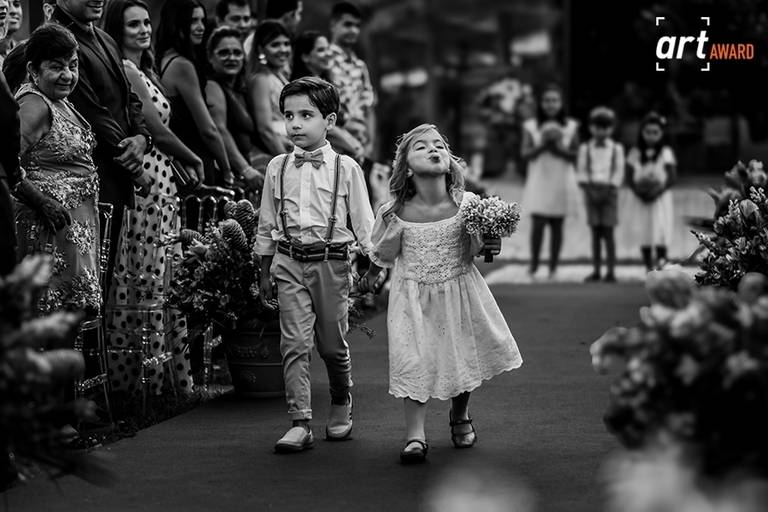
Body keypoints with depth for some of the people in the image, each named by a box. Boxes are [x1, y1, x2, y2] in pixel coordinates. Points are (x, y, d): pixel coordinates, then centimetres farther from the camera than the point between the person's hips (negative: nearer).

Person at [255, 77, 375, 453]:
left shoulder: (345, 168, 0)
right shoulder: (277, 168, 7)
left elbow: (363, 221, 3)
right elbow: (267, 224, 14)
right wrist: (264, 274, 14)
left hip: (331, 261, -1)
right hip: (289, 262, 2)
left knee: (332, 344, 8)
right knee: (294, 343, -7)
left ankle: (341, 408, 32)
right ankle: (300, 423, -7)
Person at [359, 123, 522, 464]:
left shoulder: (466, 204, -14)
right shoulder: (395, 214, -16)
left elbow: (472, 250, 0)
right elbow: (383, 253, 4)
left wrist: (487, 245, -21)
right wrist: (370, 278, 18)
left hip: (459, 291, 2)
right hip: (414, 296, -2)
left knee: (463, 355, 11)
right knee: (414, 360, -9)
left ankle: (460, 416, 39)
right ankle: (415, 435, -3)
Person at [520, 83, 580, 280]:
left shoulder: (571, 127, 5)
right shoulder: (531, 126, 4)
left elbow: (576, 155, 1)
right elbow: (525, 153, -2)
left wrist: (559, 149, -15)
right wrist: (542, 145, -16)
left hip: (562, 182, 1)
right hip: (539, 181, -1)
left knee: (557, 225, 3)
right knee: (538, 223, -9)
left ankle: (553, 267, 10)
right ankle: (533, 265, 4)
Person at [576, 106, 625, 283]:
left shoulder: (616, 148, 5)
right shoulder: (585, 148, 7)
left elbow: (618, 172, 1)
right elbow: (581, 172, 4)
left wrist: (608, 190, -9)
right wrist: (589, 190, -8)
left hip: (609, 191, -1)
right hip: (592, 190, 1)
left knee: (608, 233, -4)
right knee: (595, 233, 2)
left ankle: (611, 271, -2)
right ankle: (596, 270, 6)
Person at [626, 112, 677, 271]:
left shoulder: (666, 153, 1)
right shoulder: (635, 153, 8)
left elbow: (672, 177, -4)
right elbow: (629, 177, 4)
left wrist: (658, 191, -18)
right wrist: (638, 191, -14)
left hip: (660, 197, -2)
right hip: (640, 199, 2)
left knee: (660, 231, -11)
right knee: (643, 233, 2)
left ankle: (661, 261, -14)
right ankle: (649, 266, 8)